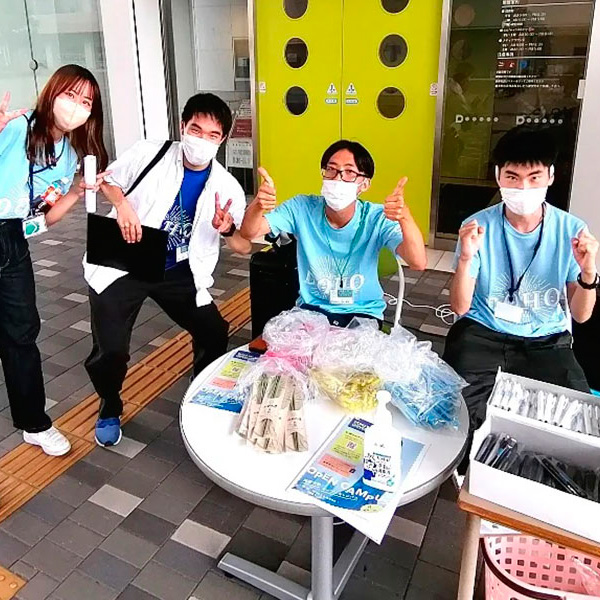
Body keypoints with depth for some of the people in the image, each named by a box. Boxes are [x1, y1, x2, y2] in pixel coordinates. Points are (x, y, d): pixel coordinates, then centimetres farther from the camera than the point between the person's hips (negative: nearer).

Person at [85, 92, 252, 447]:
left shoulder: (227, 188, -4)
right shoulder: (149, 154, -8)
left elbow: (245, 248, -5)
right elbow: (108, 181, 8)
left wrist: (227, 230, -28)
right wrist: (123, 205, -15)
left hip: (179, 272, 3)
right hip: (123, 264, -2)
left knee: (215, 334, -2)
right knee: (110, 352, -13)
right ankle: (110, 410, 21)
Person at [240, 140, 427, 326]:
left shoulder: (377, 219, -15)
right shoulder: (303, 208, -9)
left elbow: (418, 263, -27)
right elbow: (249, 233, -11)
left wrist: (404, 217, -47)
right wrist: (257, 205, -35)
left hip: (362, 313, -1)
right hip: (312, 308, 2)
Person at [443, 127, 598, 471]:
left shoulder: (571, 230, -5)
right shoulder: (478, 227, -8)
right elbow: (460, 308, -9)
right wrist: (466, 259, -27)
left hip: (547, 341, 1)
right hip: (483, 334, -1)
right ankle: (467, 467, 10)